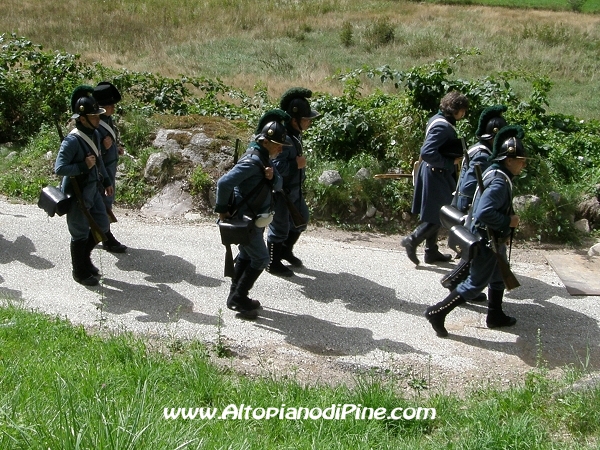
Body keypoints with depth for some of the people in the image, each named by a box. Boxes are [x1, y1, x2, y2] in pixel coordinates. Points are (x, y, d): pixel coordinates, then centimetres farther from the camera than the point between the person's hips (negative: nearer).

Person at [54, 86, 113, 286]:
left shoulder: (95, 134, 2)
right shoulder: (72, 140, -24)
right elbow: (59, 168, -25)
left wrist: (106, 181, 21)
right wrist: (83, 166, -28)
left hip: (93, 189, 8)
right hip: (77, 194, -8)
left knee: (102, 226, 17)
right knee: (80, 235, 7)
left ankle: (83, 257, 40)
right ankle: (81, 273, 25)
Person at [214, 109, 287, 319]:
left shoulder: (265, 159, 6)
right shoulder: (253, 161, -25)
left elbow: (278, 185, 5)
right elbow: (224, 182, -31)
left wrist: (272, 177, -18)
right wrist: (223, 210, -21)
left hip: (255, 218, 10)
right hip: (245, 219, -10)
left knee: (246, 256, 19)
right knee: (260, 258, -4)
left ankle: (236, 297, 31)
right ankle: (238, 298, 7)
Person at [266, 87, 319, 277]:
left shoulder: (295, 134, 0)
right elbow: (274, 167, -36)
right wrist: (297, 164, -28)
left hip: (294, 189, 10)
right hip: (281, 191, -10)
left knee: (301, 220, 24)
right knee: (280, 228, 6)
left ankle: (286, 251, 45)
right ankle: (273, 264, 26)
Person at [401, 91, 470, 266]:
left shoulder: (439, 120, 10)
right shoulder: (442, 126, -21)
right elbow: (427, 153, -29)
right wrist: (450, 163, -20)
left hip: (436, 174, 10)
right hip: (436, 175, -10)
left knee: (435, 215, 16)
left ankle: (432, 252, 24)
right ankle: (413, 239, -1)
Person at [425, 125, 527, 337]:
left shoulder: (496, 175, 5)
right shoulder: (499, 182, -27)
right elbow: (484, 213, -37)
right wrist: (509, 221, -25)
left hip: (493, 240, 11)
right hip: (487, 242, -11)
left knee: (499, 278, 24)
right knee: (475, 284, -1)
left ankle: (496, 316, 40)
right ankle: (437, 313, 4)